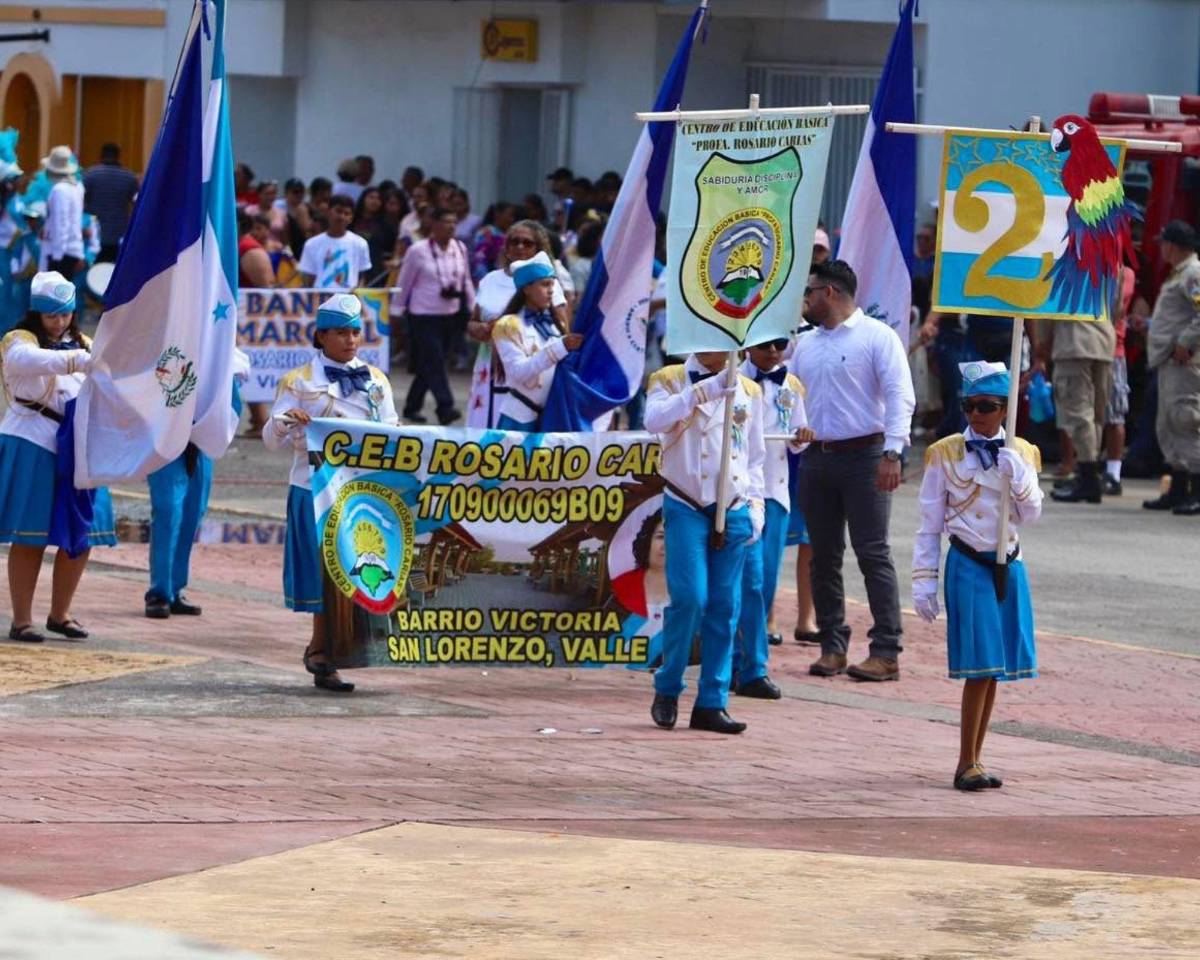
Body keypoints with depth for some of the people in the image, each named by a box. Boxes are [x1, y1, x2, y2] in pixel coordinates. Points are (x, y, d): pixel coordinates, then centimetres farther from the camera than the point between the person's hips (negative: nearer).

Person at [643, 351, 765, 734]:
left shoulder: (749, 392, 14)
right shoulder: (670, 381, 3)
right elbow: (654, 419, -19)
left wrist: (755, 505, 7)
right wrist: (703, 391, -25)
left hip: (732, 512, 4)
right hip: (687, 509, -4)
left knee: (725, 607, 0)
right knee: (689, 598, -14)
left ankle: (712, 704, 4)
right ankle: (667, 691, 3)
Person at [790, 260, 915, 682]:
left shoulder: (877, 336, -4)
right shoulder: (807, 344, 17)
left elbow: (900, 396, -12)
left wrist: (892, 453, -21)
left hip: (863, 456, -7)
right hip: (817, 458, 7)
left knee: (873, 553, -8)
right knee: (824, 556, 7)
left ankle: (886, 652, -8)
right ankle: (832, 646, 14)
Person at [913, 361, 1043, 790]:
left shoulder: (1021, 453, 6)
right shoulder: (946, 454, -2)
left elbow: (1031, 514, 1)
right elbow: (929, 524, 0)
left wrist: (1017, 475, -15)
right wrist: (924, 580, -3)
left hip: (1008, 565, 4)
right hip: (968, 565, -4)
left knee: (996, 667, 7)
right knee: (980, 667, -10)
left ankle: (974, 759, 16)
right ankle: (967, 764, -5)